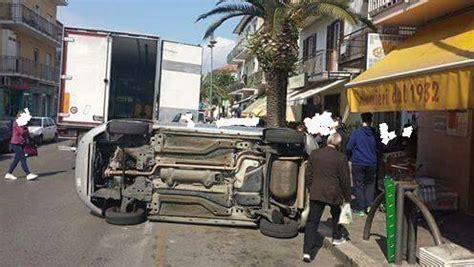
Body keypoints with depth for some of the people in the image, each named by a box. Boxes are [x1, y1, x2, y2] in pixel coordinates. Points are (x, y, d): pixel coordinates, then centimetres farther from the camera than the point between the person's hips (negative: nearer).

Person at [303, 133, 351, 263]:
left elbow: (308, 175, 7)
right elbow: (345, 180, -4)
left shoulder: (314, 154, 0)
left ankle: (307, 251, -3)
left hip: (316, 193, 2)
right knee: (336, 214, 27)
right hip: (334, 194, -2)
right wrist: (347, 197, 6)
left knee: (312, 221, 2)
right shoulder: (341, 158, -9)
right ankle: (337, 238, 44)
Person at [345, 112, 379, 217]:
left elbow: (349, 148, -7)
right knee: (370, 184, 16)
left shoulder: (356, 133, -9)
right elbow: (377, 149, 9)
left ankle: (360, 208, 6)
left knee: (359, 185, 4)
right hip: (372, 163, 3)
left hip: (358, 163, -3)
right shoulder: (374, 134, 0)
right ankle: (369, 205, 12)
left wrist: (349, 158, 12)